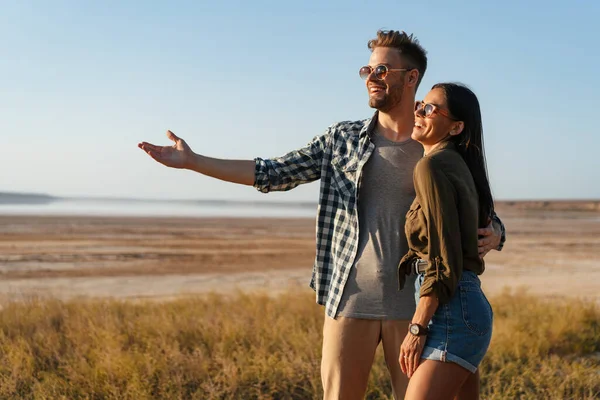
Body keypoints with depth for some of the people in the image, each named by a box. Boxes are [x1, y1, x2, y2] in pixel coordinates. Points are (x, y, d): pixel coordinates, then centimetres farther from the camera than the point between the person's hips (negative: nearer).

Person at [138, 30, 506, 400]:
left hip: (414, 305, 0)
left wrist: (493, 235, -14)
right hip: (350, 300, 1)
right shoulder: (341, 139, 6)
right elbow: (274, 173, 5)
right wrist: (192, 161, 1)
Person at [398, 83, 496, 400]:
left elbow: (443, 260, -17)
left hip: (451, 308, -10)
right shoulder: (457, 165, 16)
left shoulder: (432, 166, -12)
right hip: (469, 303, 10)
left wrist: (417, 329, -16)